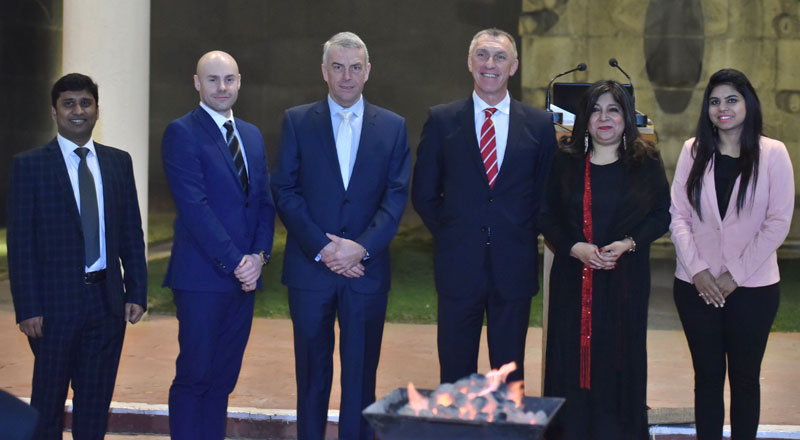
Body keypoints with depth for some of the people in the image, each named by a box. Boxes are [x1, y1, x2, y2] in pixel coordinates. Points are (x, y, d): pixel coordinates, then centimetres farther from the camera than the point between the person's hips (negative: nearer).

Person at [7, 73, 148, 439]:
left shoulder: (119, 162, 8)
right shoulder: (29, 165, -3)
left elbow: (132, 232, 9)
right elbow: (20, 241, -6)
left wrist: (136, 292, 2)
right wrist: (27, 308, -11)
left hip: (108, 299, 3)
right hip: (55, 301, -3)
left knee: (97, 398, 11)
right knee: (49, 399, 8)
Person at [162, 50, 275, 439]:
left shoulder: (252, 135, 16)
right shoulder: (182, 133, -6)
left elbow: (265, 200, 13)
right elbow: (194, 206, -14)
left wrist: (260, 254, -3)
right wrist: (234, 261, -15)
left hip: (244, 276, 6)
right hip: (203, 276, -6)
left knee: (223, 378, 10)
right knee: (194, 377, -2)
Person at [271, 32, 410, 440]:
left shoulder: (393, 127, 7)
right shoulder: (296, 121, 4)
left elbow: (396, 196, 1)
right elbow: (285, 192, -2)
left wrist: (361, 247, -12)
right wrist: (323, 248, -12)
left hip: (366, 269, 1)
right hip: (310, 266, 0)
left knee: (361, 372, 6)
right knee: (312, 371, 8)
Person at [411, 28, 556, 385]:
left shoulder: (538, 124, 4)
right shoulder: (441, 120, 2)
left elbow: (545, 194, 9)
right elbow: (423, 193, 6)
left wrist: (524, 236, 1)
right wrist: (449, 235, 1)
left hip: (515, 266, 1)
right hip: (458, 265, 0)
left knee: (510, 376, 10)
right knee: (455, 372, 6)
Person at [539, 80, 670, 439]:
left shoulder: (645, 162, 2)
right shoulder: (565, 160, 3)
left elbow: (661, 215, 2)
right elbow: (546, 216, 3)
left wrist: (627, 243, -14)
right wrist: (576, 247, -13)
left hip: (626, 278, 0)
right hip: (573, 276, 1)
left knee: (619, 357, 3)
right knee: (573, 355, 2)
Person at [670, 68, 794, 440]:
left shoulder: (772, 153, -3)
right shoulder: (693, 151, 4)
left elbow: (778, 222, -6)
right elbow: (678, 214, 2)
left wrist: (735, 274, -10)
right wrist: (697, 269, -9)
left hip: (753, 286, -2)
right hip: (697, 285, 2)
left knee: (744, 376, 8)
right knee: (707, 374, 9)